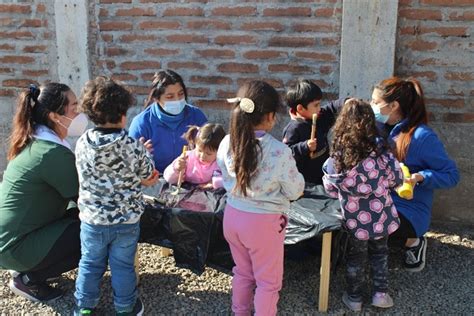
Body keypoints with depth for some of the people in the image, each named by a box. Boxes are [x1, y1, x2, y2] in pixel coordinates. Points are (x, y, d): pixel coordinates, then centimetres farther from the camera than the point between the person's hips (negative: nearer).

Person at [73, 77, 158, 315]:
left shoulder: (82, 144, -10)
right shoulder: (133, 147, -19)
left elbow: (93, 177, 3)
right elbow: (147, 176, -4)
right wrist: (145, 153, 16)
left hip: (92, 219, 2)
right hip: (126, 220, -2)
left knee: (90, 263, 20)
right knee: (122, 266, 15)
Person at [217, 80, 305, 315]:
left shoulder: (226, 143, -8)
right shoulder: (279, 151, -23)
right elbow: (295, 191, -10)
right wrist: (292, 172, 7)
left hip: (233, 216, 6)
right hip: (264, 222, -6)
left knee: (242, 273, 27)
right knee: (268, 281, 15)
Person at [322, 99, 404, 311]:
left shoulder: (337, 158, -15)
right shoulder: (380, 152, -17)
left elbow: (330, 189, -3)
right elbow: (397, 180, -3)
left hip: (355, 220, 0)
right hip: (380, 216, 0)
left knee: (355, 257, 20)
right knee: (379, 253, 24)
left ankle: (354, 298, 32)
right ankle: (380, 293, 29)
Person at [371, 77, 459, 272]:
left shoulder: (422, 136, -18)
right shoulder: (381, 128, 4)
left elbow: (452, 175, -13)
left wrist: (420, 177, -29)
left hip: (409, 210, -6)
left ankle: (413, 241, 0)